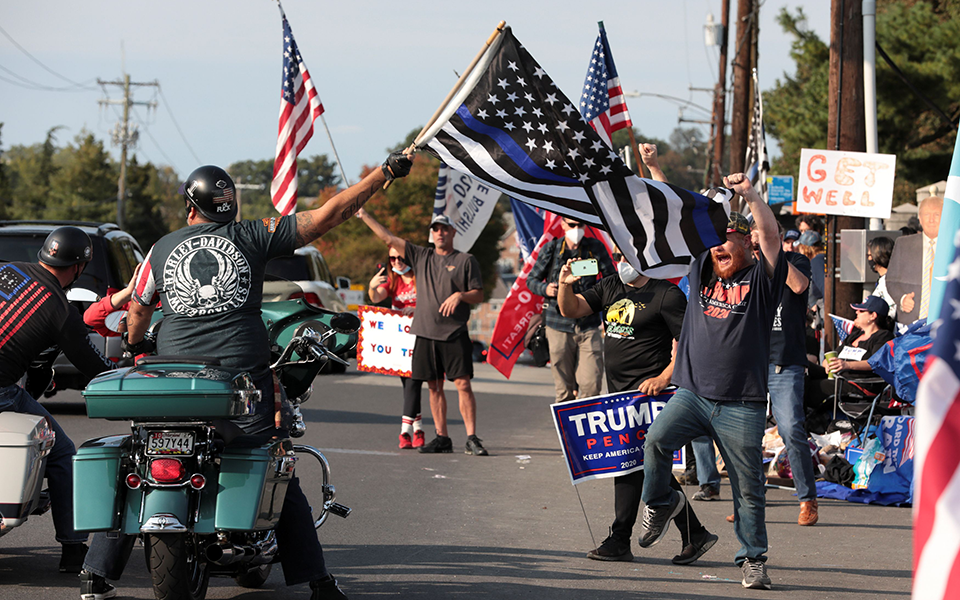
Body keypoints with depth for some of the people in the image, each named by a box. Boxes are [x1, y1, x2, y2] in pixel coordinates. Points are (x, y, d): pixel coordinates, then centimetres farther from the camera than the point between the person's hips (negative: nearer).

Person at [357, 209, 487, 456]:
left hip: (455, 334, -4)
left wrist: (460, 295, -17)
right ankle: (442, 438, 11)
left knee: (463, 384, -10)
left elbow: (478, 295, 3)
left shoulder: (466, 261, 5)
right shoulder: (421, 256, 14)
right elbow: (388, 239, 13)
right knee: (434, 386, 5)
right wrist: (364, 215, 9)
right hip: (425, 332, 4)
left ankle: (472, 438, -11)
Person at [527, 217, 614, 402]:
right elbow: (531, 279, 12)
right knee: (564, 389, 2)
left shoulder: (596, 247, 4)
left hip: (588, 326, 0)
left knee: (592, 385, -8)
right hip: (559, 325, 0)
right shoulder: (551, 249, 4)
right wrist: (545, 289, -10)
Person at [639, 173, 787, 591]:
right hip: (692, 394, 3)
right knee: (657, 439, -23)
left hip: (742, 405, -3)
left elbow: (771, 236, -13)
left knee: (748, 488, 2)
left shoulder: (760, 281, 1)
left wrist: (750, 195, -23)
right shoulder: (701, 274, 14)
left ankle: (753, 559, 14)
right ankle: (660, 503, 1)